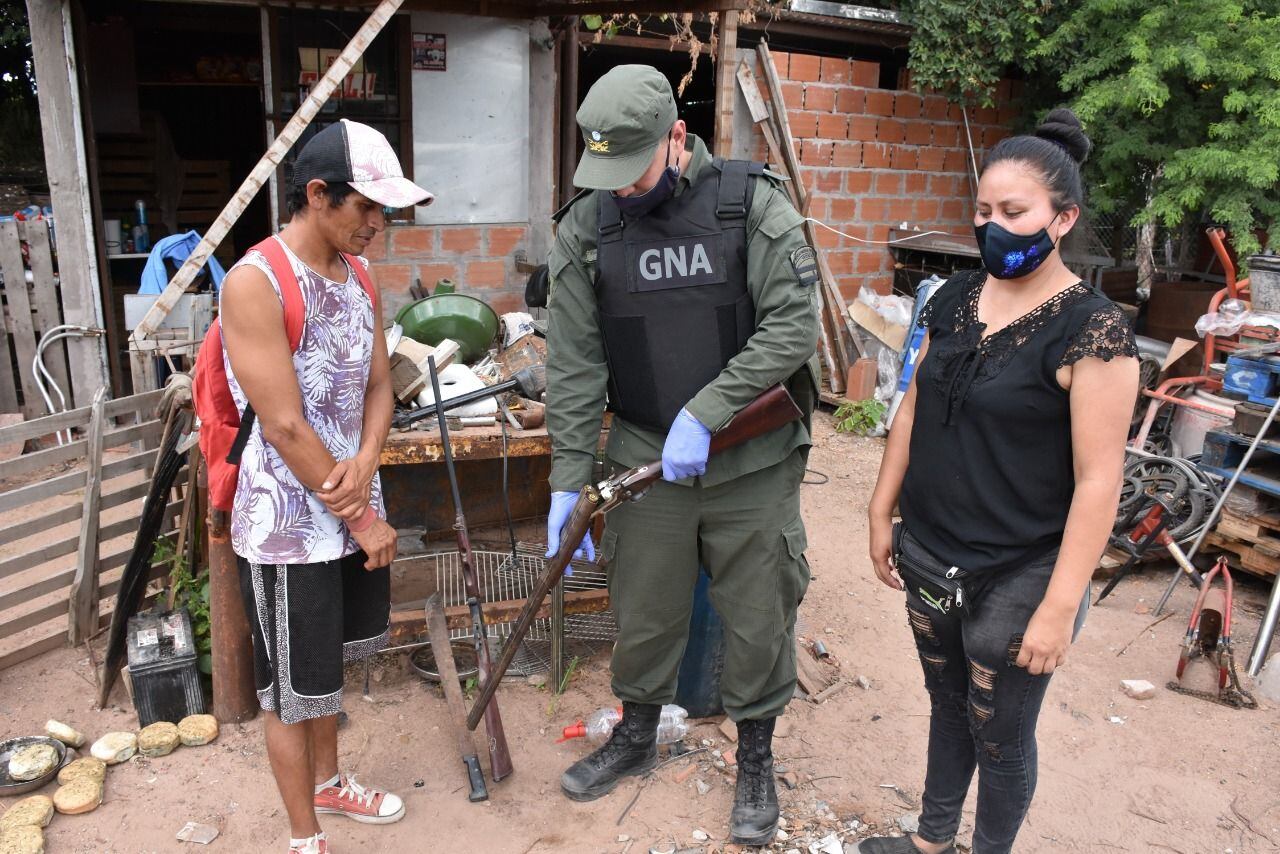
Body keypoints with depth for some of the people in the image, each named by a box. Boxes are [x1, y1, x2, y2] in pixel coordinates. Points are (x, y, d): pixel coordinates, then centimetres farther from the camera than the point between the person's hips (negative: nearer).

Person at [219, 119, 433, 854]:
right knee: (292, 689, 9)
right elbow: (285, 427, -21)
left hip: (353, 506, 7)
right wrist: (364, 520, -14)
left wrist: (366, 461, -14)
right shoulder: (255, 283, -19)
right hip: (289, 524, -7)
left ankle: (328, 782, 46)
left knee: (329, 665, 25)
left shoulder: (360, 274, 4)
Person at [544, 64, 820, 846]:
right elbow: (575, 364, -3)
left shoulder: (753, 203, -8)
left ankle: (756, 759, 36)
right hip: (645, 460, 2)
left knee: (759, 618, 11)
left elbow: (794, 326, -14)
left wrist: (704, 413, -20)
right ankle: (635, 737, 43)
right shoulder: (586, 228, -2)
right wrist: (568, 481, -6)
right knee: (645, 612, 16)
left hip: (753, 460, -1)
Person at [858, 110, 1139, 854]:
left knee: (1000, 736, 14)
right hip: (929, 559, 6)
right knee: (947, 704, 24)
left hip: (1016, 580, -6)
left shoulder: (1092, 329, -17)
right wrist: (883, 513, 10)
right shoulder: (955, 300, 2)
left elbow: (1099, 478, -18)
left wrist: (1060, 607, -19)